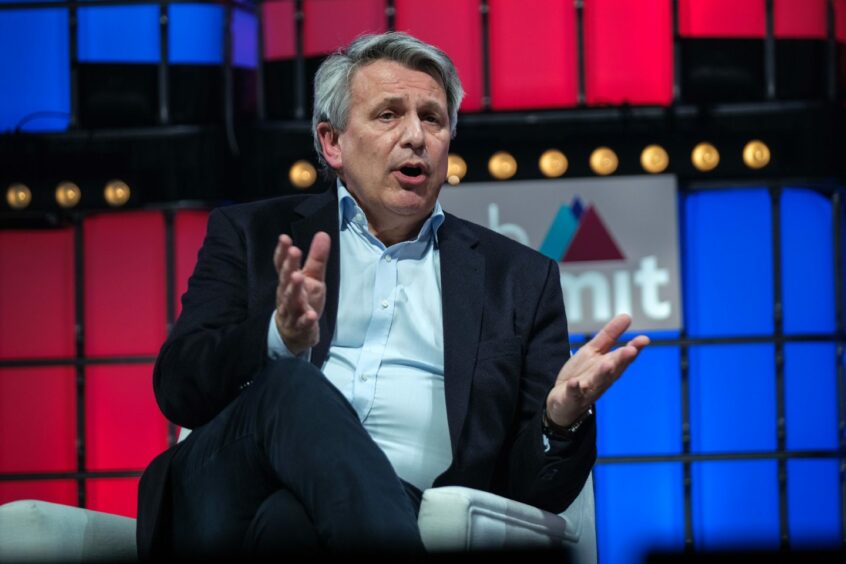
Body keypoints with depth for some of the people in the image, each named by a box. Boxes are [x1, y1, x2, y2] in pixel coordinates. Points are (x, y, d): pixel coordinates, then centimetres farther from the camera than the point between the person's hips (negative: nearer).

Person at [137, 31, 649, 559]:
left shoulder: (518, 277, 22)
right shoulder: (251, 236, 21)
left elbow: (538, 486, 16)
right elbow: (178, 387, 6)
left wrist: (562, 416, -9)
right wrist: (281, 337, -14)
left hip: (400, 510, -2)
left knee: (294, 519, -39)